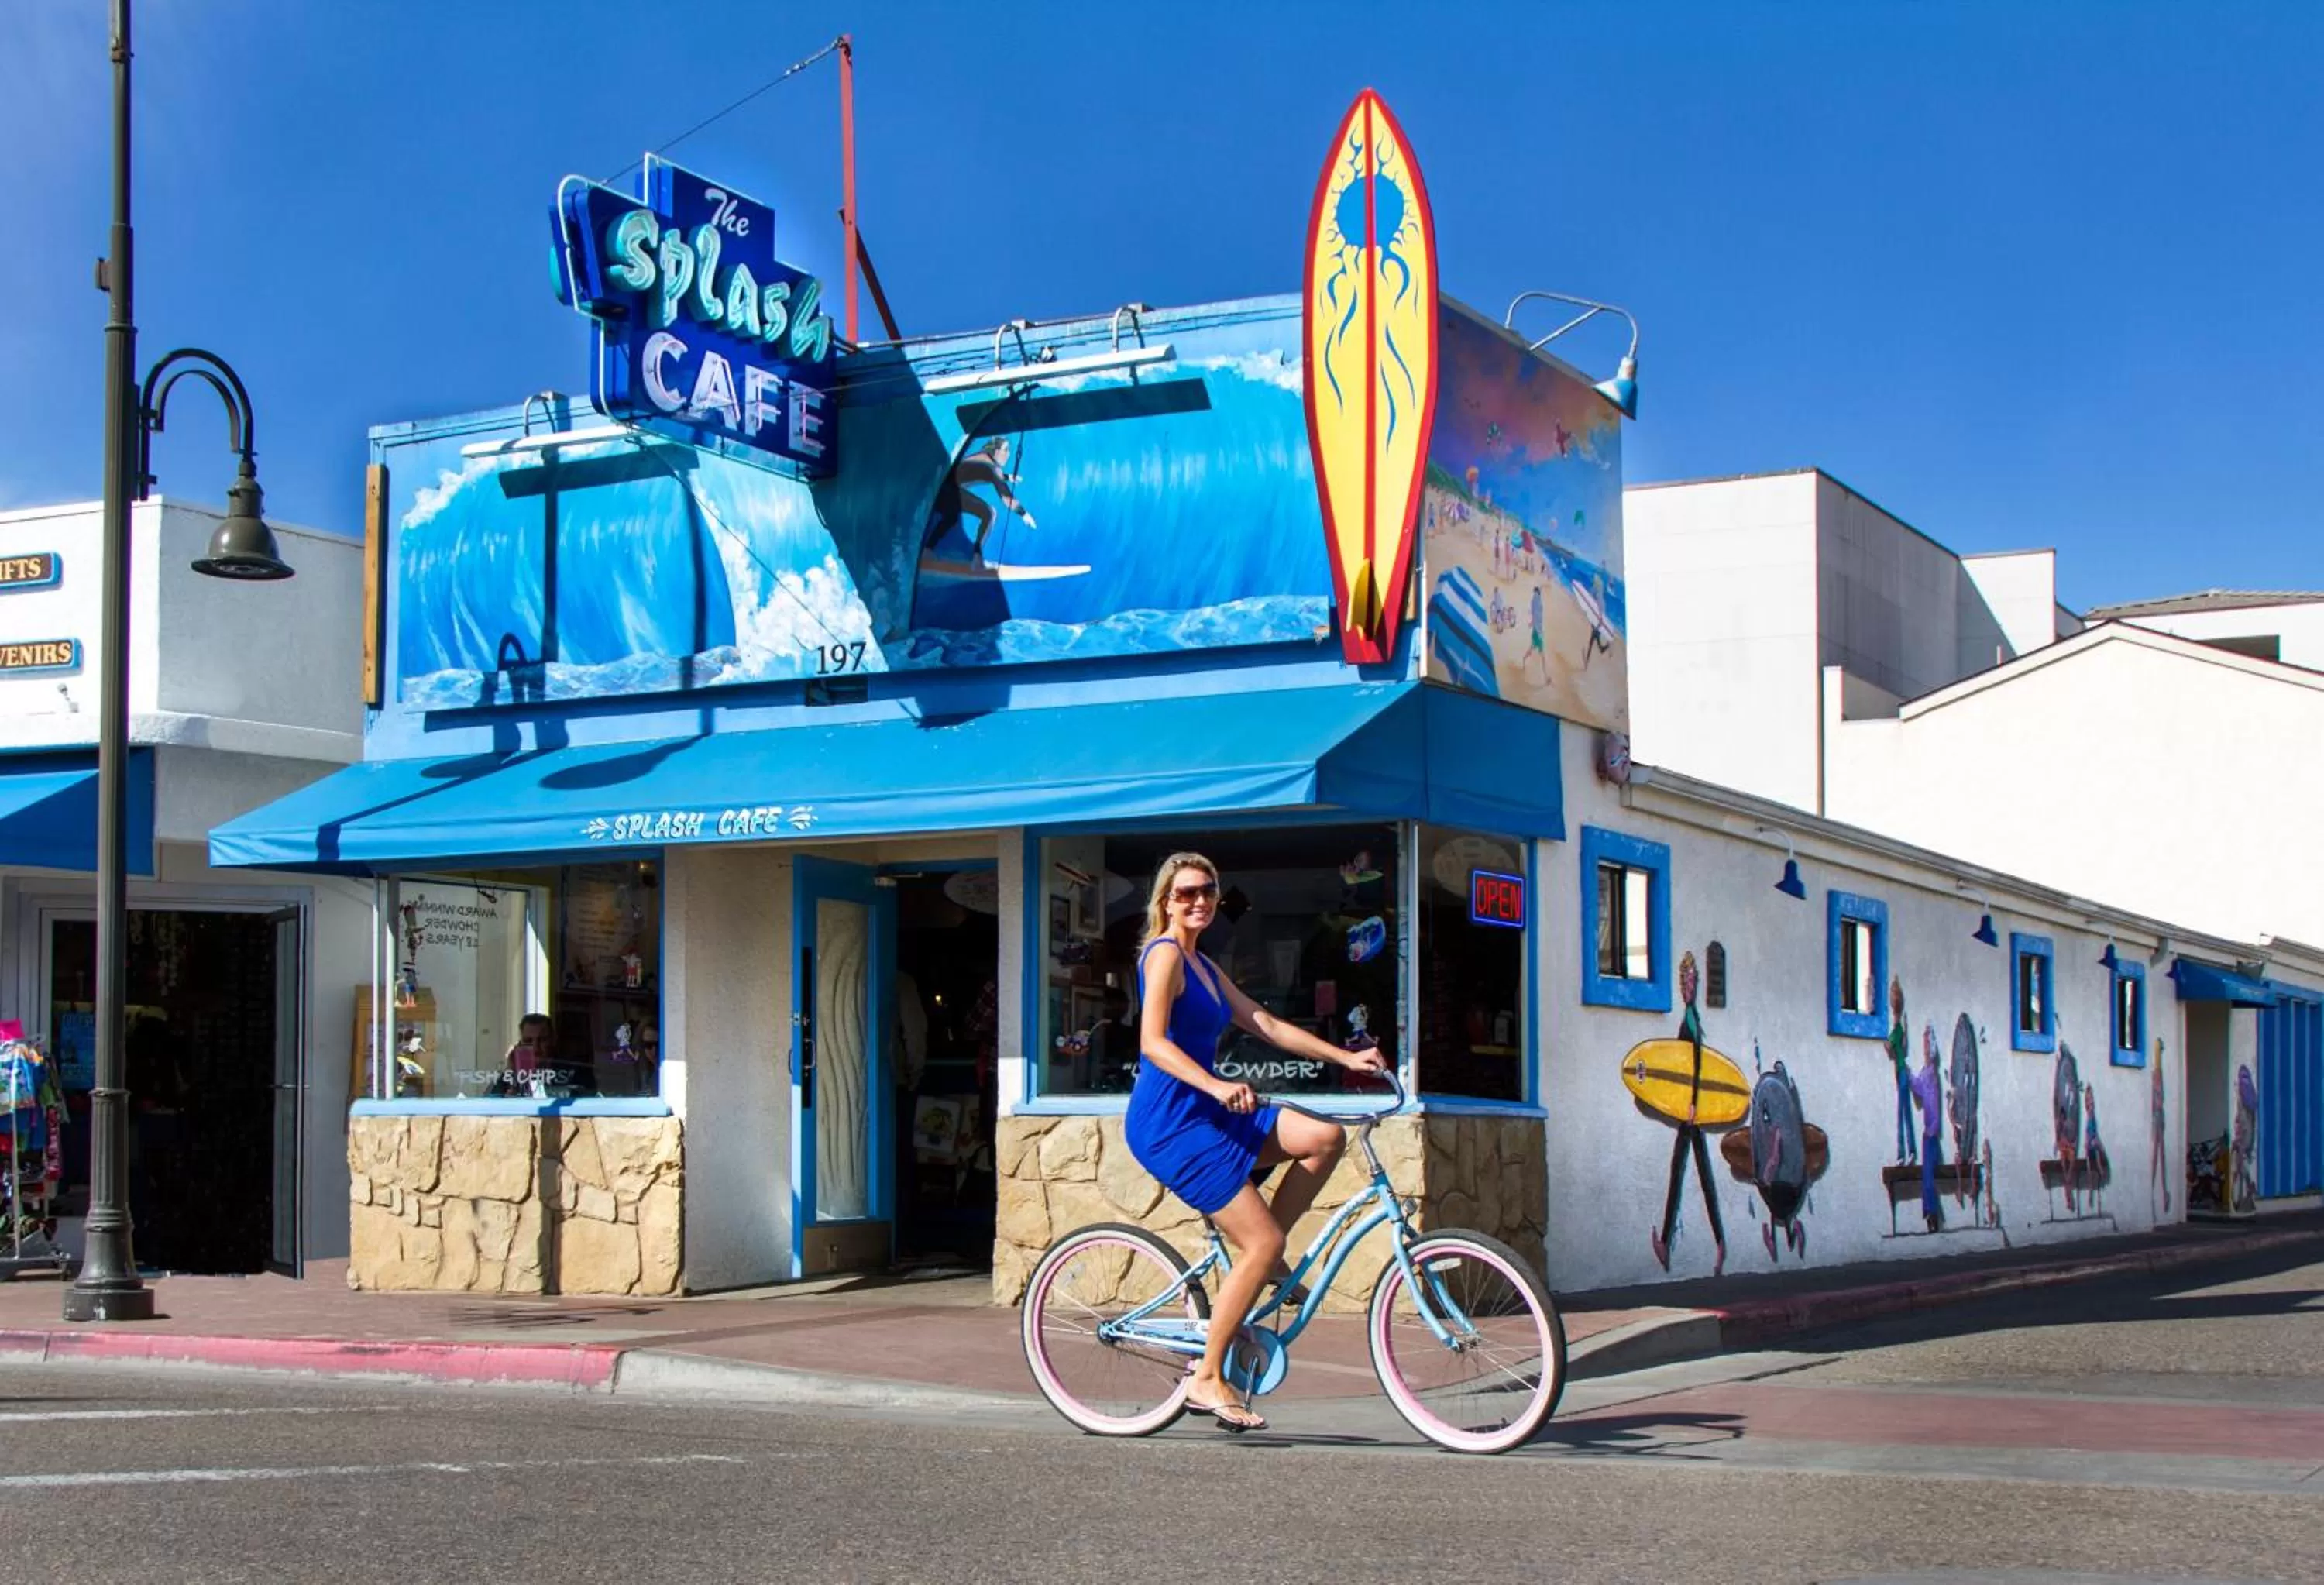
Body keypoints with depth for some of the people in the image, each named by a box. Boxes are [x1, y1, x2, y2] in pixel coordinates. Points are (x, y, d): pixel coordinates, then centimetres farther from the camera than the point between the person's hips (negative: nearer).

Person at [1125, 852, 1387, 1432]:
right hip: (1170, 1122, -9)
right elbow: (1153, 1042, -21)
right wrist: (1217, 1086, -34)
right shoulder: (1164, 954, -10)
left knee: (1324, 1136, -3)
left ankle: (1263, 1257, 5)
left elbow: (1267, 1026, 17)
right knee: (1263, 1242, -12)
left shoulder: (1204, 967, 19)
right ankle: (1207, 1380, -3)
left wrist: (1346, 1058, 11)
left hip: (1205, 1113, 9)